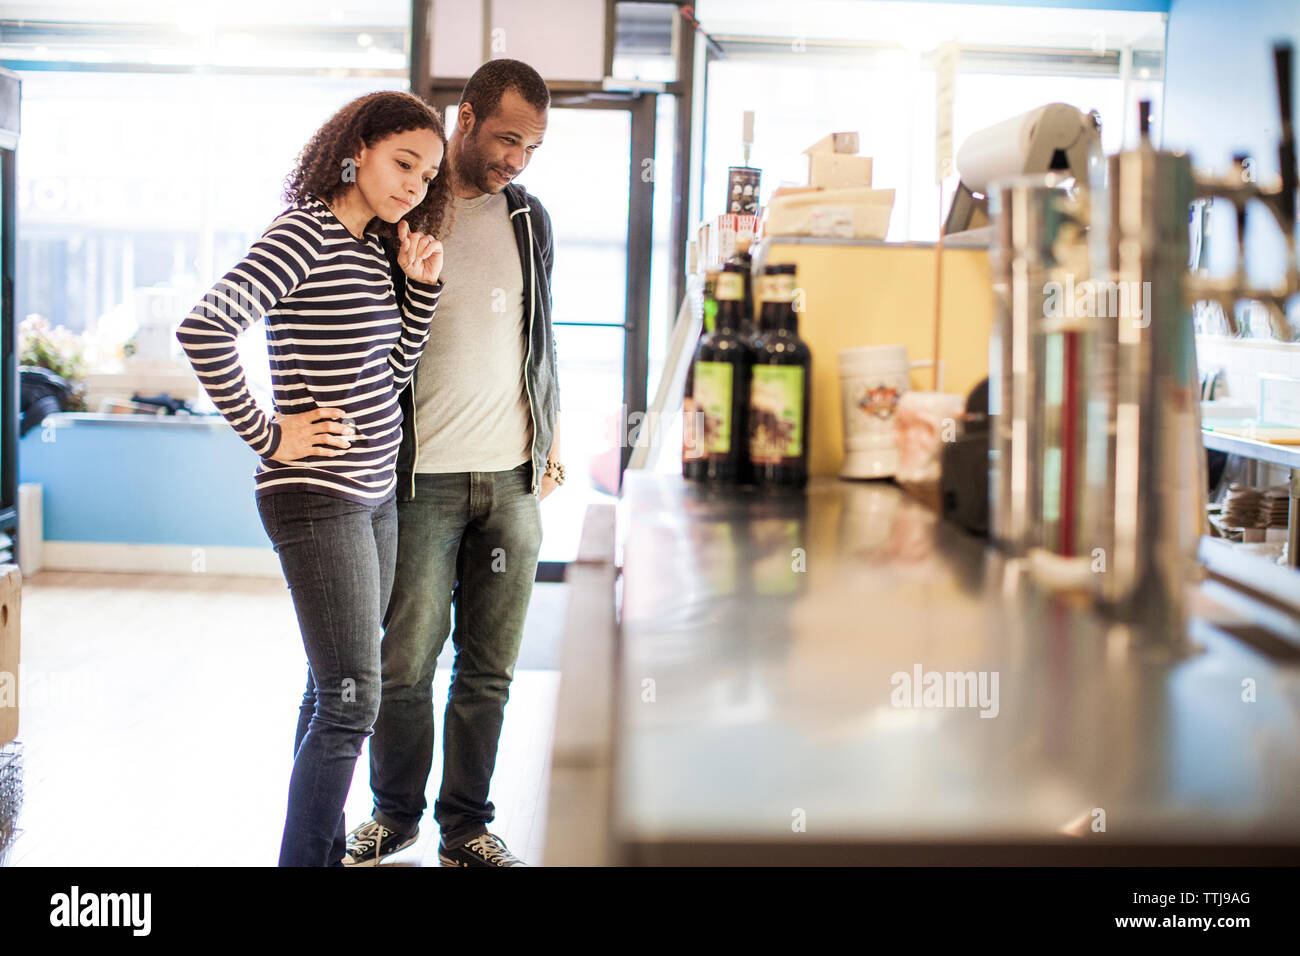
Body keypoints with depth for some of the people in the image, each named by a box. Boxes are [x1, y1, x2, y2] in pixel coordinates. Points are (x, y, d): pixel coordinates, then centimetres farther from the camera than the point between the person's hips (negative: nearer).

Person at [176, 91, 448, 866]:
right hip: (317, 497, -9)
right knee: (352, 702, -8)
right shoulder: (305, 232, -14)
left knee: (335, 693, 15)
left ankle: (325, 847, 26)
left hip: (375, 494, 9)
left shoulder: (373, 246, 12)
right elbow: (204, 327, -26)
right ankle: (304, 858, 1)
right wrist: (266, 432, -19)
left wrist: (424, 286, 3)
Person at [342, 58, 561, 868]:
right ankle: (395, 815, 22)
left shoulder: (530, 221, 12)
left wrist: (550, 445, 16)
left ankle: (468, 828, 18)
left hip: (512, 478, 4)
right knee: (404, 664, 1)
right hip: (423, 478, -4)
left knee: (489, 667, 6)